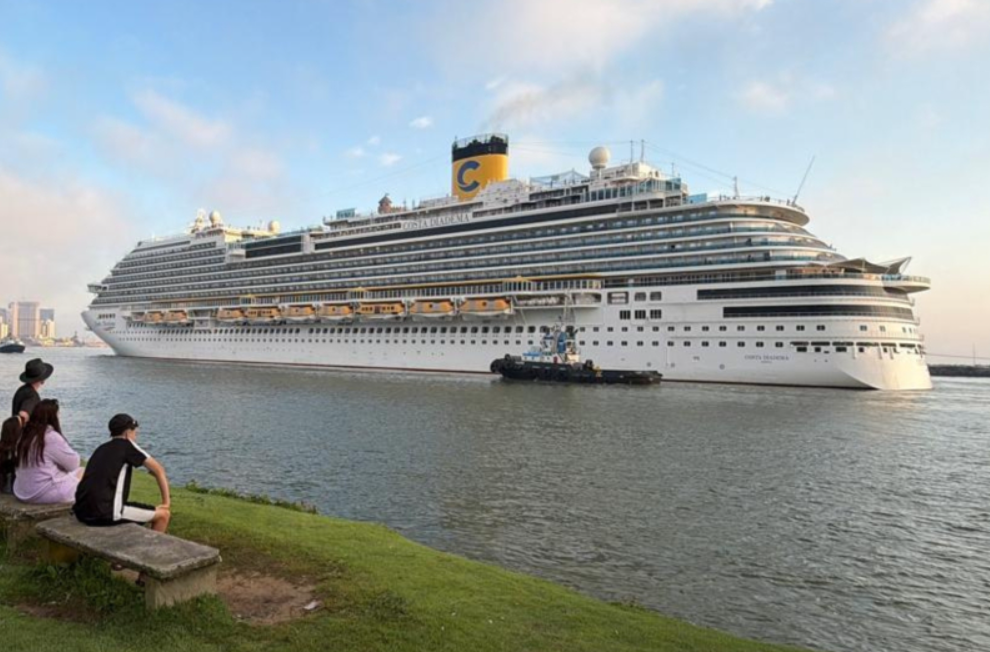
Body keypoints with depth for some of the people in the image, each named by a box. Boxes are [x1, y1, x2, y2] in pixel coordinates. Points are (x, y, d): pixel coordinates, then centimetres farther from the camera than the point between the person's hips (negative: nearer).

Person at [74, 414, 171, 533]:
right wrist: (166, 502, 7)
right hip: (106, 512, -9)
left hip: (83, 512, 9)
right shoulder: (127, 445, 1)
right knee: (163, 514, 2)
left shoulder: (102, 448, 20)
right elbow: (159, 470, 0)